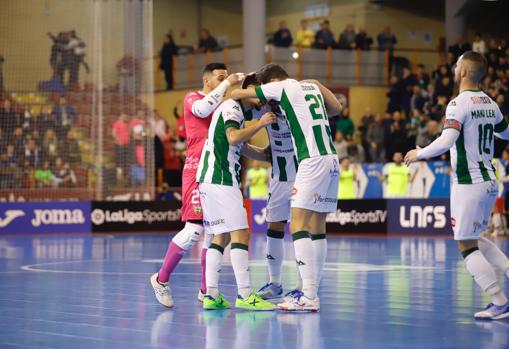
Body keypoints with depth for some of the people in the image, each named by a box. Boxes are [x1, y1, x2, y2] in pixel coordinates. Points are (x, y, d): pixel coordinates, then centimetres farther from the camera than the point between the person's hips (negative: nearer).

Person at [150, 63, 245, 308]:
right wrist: (227, 84, -17)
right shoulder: (192, 98, 1)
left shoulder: (222, 104, 19)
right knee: (194, 229, -14)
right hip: (197, 170, -7)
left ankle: (206, 290, 12)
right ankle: (161, 279, 1)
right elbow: (203, 109, -20)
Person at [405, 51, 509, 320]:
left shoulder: (459, 104, -14)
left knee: (466, 245, -1)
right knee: (474, 239, 22)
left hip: (468, 184, -8)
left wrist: (419, 153, -10)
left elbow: (446, 141, -26)